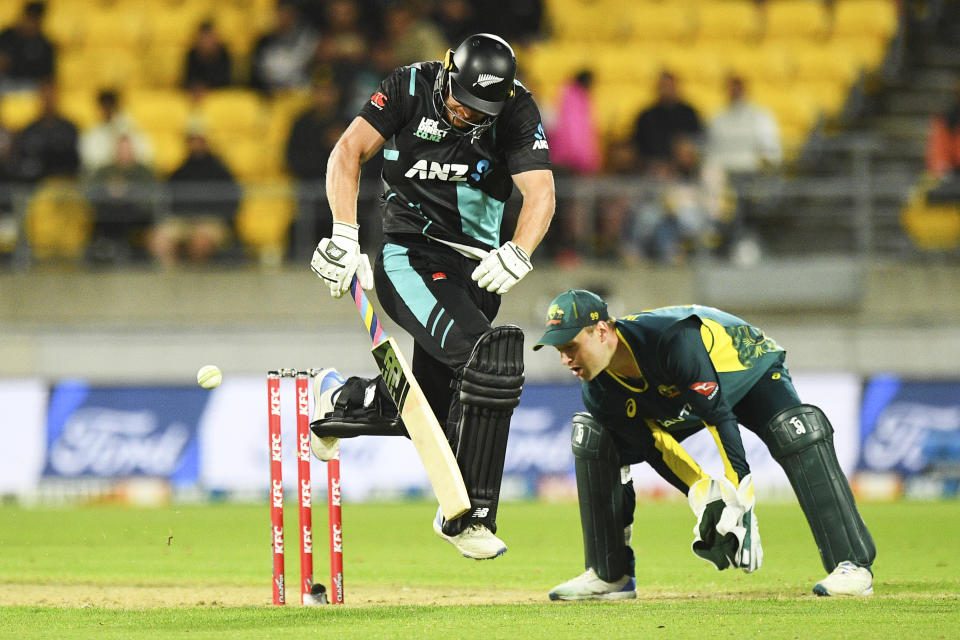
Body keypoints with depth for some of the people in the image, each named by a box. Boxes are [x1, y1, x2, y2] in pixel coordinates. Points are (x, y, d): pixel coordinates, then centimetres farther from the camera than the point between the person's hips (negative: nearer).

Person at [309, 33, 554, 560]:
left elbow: (540, 192, -15)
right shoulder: (411, 87, -9)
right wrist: (344, 234, -26)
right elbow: (349, 151, -13)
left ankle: (341, 400, 38)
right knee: (487, 355, -27)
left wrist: (517, 254, -35)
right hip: (409, 256, -4)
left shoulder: (518, 112, -5)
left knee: (431, 412, 5)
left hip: (476, 269, 4)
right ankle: (467, 514, -23)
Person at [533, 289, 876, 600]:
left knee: (793, 430, -36)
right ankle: (610, 575, 3)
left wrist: (738, 491, -44)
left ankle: (852, 564, -33)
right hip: (680, 406, 6)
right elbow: (654, 448, -16)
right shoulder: (598, 392, -22)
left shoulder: (673, 340, -42)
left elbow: (719, 416, -41)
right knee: (593, 436, -7)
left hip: (750, 368, -6)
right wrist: (703, 495, -28)